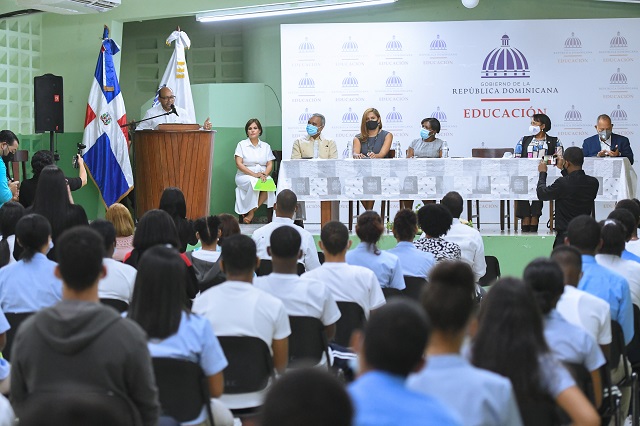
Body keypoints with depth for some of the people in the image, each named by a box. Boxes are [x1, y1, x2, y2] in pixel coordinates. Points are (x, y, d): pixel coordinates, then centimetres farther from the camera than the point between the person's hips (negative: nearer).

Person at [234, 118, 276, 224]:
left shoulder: (266, 146, 15)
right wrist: (254, 174, -16)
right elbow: (238, 164, -5)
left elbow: (270, 165, 8)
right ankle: (250, 211, -22)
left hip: (263, 176, 3)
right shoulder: (242, 145, 5)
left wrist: (264, 174, -15)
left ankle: (251, 212, -23)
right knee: (254, 183, -38)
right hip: (244, 176, -3)